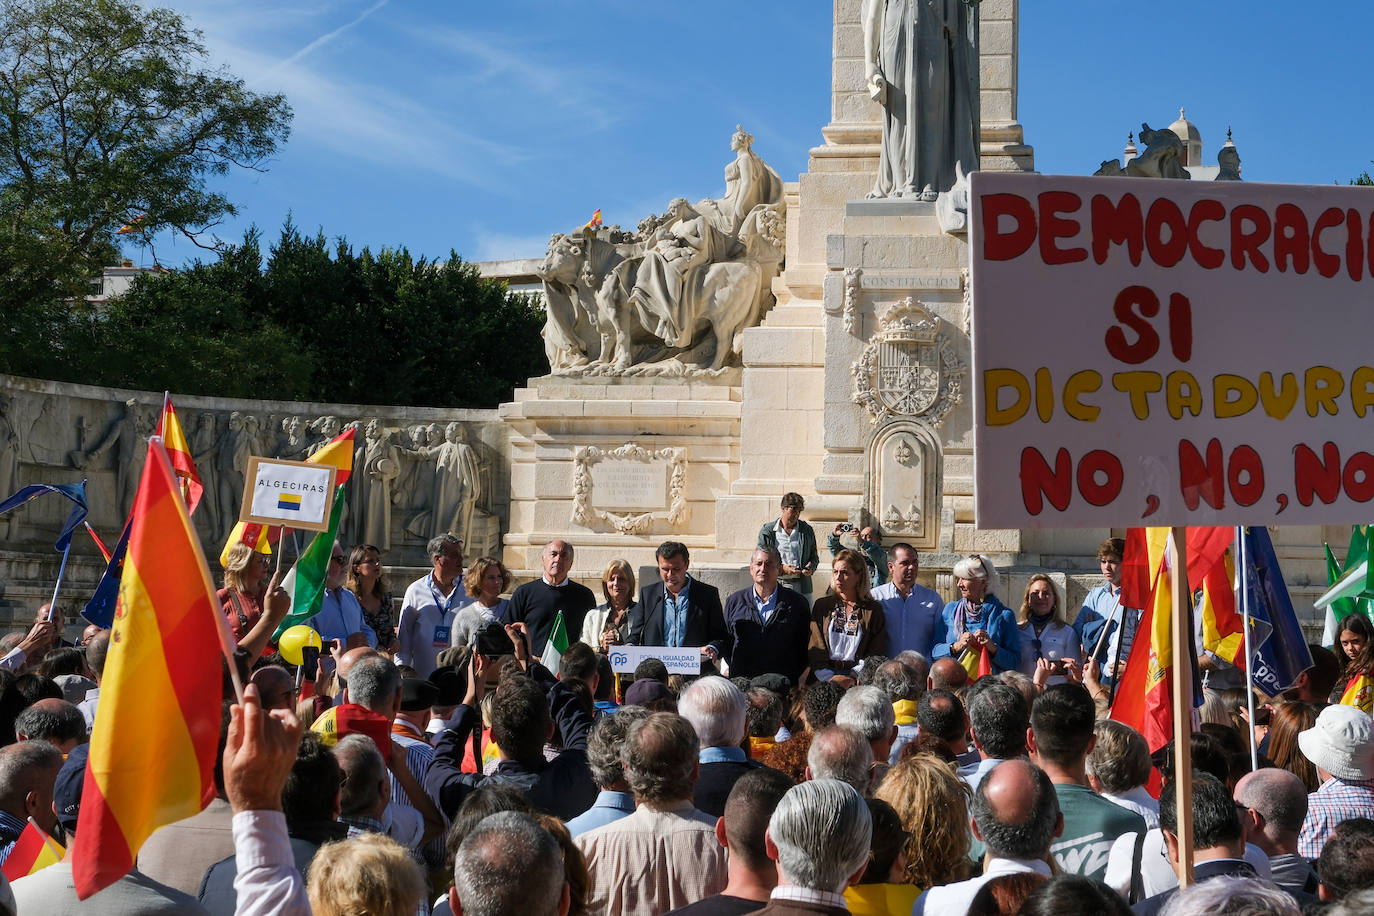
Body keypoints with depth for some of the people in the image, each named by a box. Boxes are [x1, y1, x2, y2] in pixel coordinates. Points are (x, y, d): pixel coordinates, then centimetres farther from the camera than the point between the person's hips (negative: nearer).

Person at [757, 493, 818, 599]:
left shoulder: (807, 530, 12)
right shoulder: (767, 531, 3)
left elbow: (814, 557, 21)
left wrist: (811, 568, -3)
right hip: (776, 586, -2)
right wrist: (781, 569, -12)